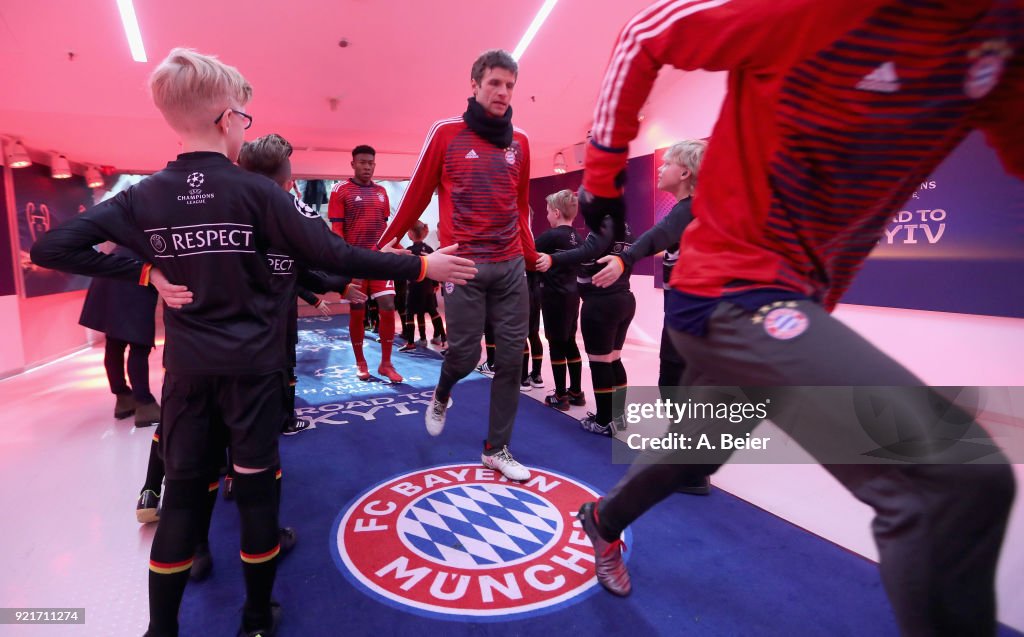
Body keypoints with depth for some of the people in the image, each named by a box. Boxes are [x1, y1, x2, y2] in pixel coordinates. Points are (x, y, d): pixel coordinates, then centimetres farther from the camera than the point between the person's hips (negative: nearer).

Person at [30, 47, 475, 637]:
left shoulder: (144, 196, 1)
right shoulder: (257, 191, -11)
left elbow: (51, 248, 0)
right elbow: (335, 256, -17)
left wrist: (143, 272, 5)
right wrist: (420, 265, -11)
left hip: (186, 368, 4)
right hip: (253, 366, -3)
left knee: (182, 490, 14)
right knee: (256, 487, 10)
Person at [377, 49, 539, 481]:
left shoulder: (519, 142, 11)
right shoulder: (446, 133, 0)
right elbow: (417, 195, 5)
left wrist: (531, 254, 17)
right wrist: (384, 246, 9)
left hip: (511, 266, 4)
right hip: (463, 265, -4)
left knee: (511, 358, 3)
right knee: (465, 354, -2)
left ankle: (496, 450, 19)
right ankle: (440, 397, 35)